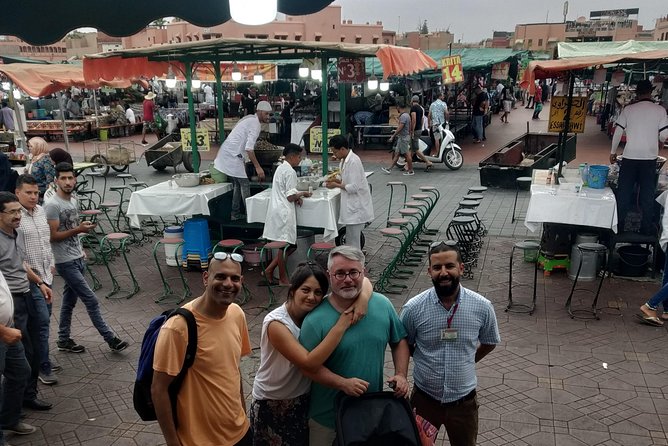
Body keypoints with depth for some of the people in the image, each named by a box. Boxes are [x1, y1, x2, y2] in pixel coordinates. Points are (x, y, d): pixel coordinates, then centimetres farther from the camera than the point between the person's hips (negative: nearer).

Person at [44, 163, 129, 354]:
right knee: (91, 300, -5)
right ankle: (110, 339, 2)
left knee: (70, 300, 16)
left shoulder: (73, 200, 9)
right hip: (66, 262, -8)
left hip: (77, 259, 8)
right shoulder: (53, 205, -17)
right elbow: (52, 236, -19)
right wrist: (78, 229, -24)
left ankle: (64, 340, 28)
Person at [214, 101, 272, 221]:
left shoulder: (249, 119, 18)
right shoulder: (255, 123, -13)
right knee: (245, 185, -3)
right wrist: (257, 167, -21)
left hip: (225, 153, 10)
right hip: (233, 156, -10)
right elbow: (249, 148, -21)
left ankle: (235, 214, 21)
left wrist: (242, 161, 24)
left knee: (237, 184, 16)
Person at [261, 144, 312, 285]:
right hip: (284, 212, -10)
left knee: (289, 245, 14)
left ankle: (269, 270, 15)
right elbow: (290, 197, -17)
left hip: (278, 209, 10)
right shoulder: (290, 171, -15)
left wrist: (296, 196, 9)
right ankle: (283, 279, 10)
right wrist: (302, 194, 0)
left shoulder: (280, 168, 15)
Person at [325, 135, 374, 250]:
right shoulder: (344, 161, 10)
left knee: (353, 242, -3)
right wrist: (337, 180, 4)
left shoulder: (353, 161, -20)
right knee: (352, 238, 15)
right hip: (351, 206, 9)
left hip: (357, 207, -9)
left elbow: (354, 187, -22)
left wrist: (337, 185, -13)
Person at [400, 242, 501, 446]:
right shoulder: (413, 308, -17)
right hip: (424, 398, -1)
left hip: (464, 400, 1)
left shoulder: (482, 307, -14)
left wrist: (465, 362, 3)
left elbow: (489, 343, 6)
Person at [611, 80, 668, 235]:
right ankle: (646, 227, 14)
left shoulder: (628, 109, -2)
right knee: (647, 193, 9)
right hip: (650, 158, 0)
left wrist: (613, 152, 9)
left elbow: (618, 132, -1)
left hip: (630, 156, 0)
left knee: (624, 191, 9)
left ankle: (619, 223, 13)